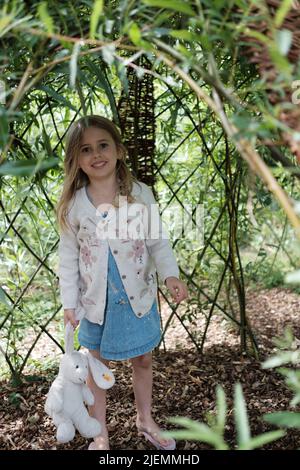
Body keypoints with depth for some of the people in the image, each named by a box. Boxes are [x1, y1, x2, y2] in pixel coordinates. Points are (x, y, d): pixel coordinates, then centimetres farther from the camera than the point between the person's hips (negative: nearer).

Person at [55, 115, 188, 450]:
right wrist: (70, 302, -3)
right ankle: (100, 434, 34)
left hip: (138, 296, 1)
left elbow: (158, 242, -6)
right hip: (97, 300, 0)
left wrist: (171, 275, -21)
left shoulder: (140, 194, -9)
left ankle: (145, 420, 42)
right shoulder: (73, 205, -8)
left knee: (142, 361, 17)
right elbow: (68, 258, -2)